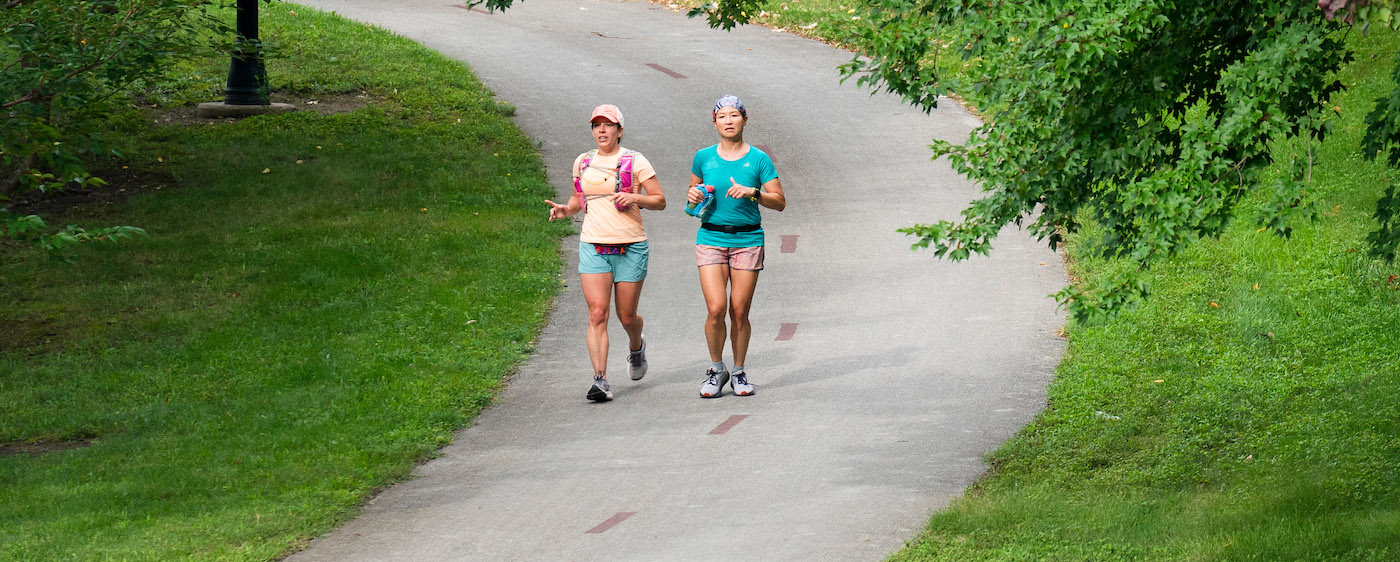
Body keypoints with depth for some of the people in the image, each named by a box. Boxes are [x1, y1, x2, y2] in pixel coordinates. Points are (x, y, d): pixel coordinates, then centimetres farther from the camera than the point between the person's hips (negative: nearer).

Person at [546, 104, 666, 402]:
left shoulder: (635, 162, -2)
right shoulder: (583, 162, 10)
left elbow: (660, 201, 1)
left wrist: (634, 198, -18)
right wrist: (566, 209, 4)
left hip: (630, 248, -2)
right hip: (593, 246, 2)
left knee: (627, 316, 7)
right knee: (597, 313, -13)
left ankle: (636, 346, 43)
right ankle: (600, 380, -16)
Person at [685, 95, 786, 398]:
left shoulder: (758, 159, 0)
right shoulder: (704, 157, 5)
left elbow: (780, 202, -1)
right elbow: (693, 189, 21)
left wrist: (753, 192, -17)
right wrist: (692, 197, -2)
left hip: (747, 240, -1)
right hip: (711, 239, 1)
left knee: (739, 312, 0)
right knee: (716, 309, -12)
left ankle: (739, 373, 17)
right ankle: (716, 370, 8)